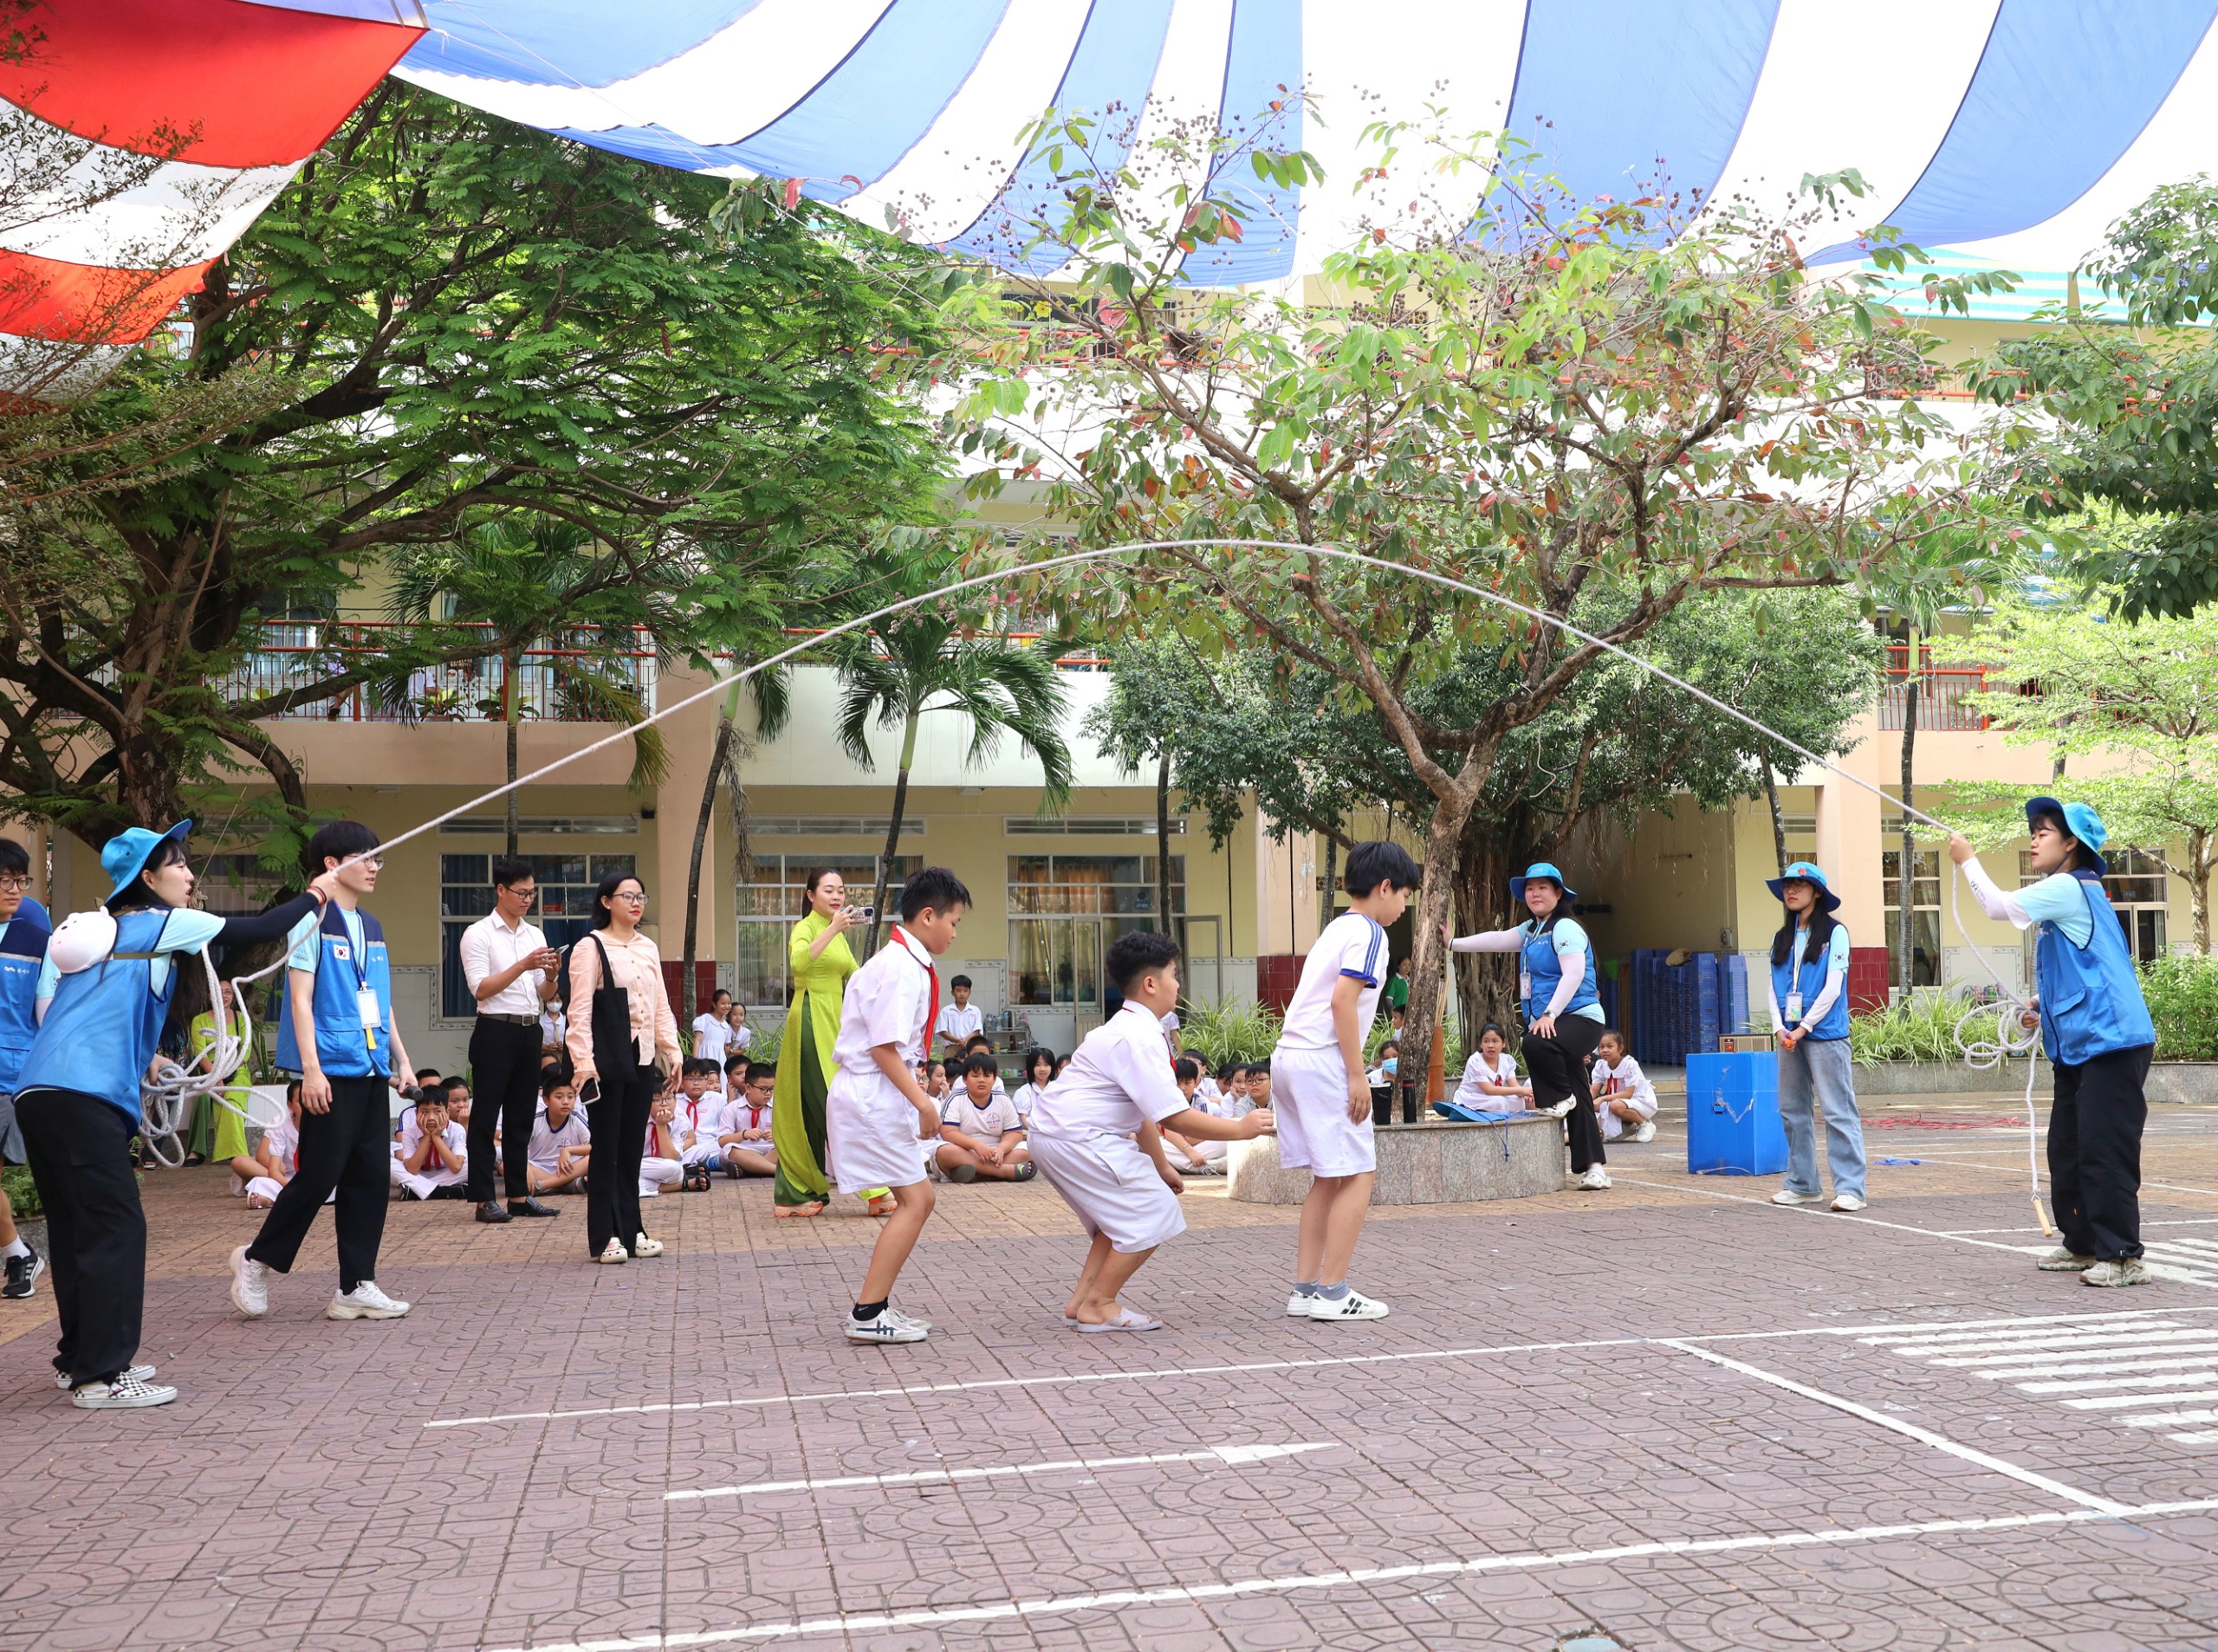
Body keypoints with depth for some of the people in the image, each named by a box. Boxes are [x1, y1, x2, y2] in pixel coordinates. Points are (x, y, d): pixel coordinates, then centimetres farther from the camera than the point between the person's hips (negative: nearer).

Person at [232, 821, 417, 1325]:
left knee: (371, 1178, 5)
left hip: (372, 1073, 7)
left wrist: (400, 1059, 16)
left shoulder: (370, 927, 17)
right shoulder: (313, 920, -5)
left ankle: (356, 1287, 11)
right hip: (332, 1073, -7)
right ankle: (256, 1259, 16)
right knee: (319, 1176, -5)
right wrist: (311, 1069, -17)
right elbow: (300, 998, -10)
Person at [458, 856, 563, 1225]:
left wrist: (550, 976, -8)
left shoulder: (535, 935, 14)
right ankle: (484, 1200, 2)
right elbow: (480, 988, -12)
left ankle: (519, 1195, 16)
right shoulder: (478, 934, -3)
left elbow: (545, 997, 13)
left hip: (530, 1031, 6)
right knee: (487, 1117, -2)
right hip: (495, 1031, -6)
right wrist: (523, 966, -18)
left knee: (521, 1117, 10)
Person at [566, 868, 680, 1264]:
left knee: (633, 1146, 10)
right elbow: (580, 1009, -11)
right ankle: (604, 1238, 5)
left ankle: (631, 1231, 16)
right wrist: (583, 1060, -20)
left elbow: (661, 1005, 16)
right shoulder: (590, 948, -5)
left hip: (642, 1059, 6)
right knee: (606, 1147, -1)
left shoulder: (648, 948, 14)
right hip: (608, 1060, -6)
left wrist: (672, 1050, 9)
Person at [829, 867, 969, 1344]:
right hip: (874, 1095, -11)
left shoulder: (901, 961, 16)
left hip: (876, 1095, 11)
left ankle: (874, 1305, 17)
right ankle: (867, 1315, -5)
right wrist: (923, 1102, -21)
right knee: (915, 1200, -8)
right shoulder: (903, 968, -17)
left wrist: (918, 1103, 17)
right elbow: (884, 1047, -22)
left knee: (915, 1200, 12)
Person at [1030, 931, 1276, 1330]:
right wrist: (1240, 1129, -11)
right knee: (1154, 1216, -5)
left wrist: (1160, 1166, 28)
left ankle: (1080, 1302, 20)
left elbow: (1146, 1112, 24)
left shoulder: (1125, 1029, 17)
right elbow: (1174, 1118, -21)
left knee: (1122, 1215, 21)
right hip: (1079, 1137, -11)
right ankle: (1097, 1308, 2)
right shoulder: (1140, 1038, -18)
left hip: (1054, 1132, 11)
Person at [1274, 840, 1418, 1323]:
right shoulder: (1369, 933, -8)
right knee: (1357, 1176, -4)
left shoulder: (1338, 928, 20)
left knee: (1329, 1179, 14)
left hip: (1289, 1057, 9)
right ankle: (1332, 1292, -5)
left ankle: (1305, 1288, 13)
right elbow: (1343, 1000, -19)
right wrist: (1357, 1075, -17)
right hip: (1323, 1061, -9)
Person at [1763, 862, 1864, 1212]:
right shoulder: (1782, 938, 15)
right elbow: (1775, 986, 11)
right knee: (1793, 1112, 9)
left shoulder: (1835, 932, -1)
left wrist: (1804, 1027, -12)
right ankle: (1802, 1184, 16)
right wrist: (1779, 1028, -4)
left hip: (1825, 1034, -6)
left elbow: (1832, 987, -9)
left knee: (1837, 1111, -8)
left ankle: (1850, 1188, -9)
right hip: (1790, 1036, 6)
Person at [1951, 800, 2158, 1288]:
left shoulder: (2069, 888, -11)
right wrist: (2046, 1006, 14)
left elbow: (2000, 905, -11)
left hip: (2109, 1041, -11)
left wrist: (1967, 860, 3)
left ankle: (2123, 1256, -6)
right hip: (2080, 1045, 11)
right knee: (2067, 1148, 12)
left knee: (2103, 1150, -10)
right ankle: (2082, 1244, 21)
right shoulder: (2070, 894, 20)